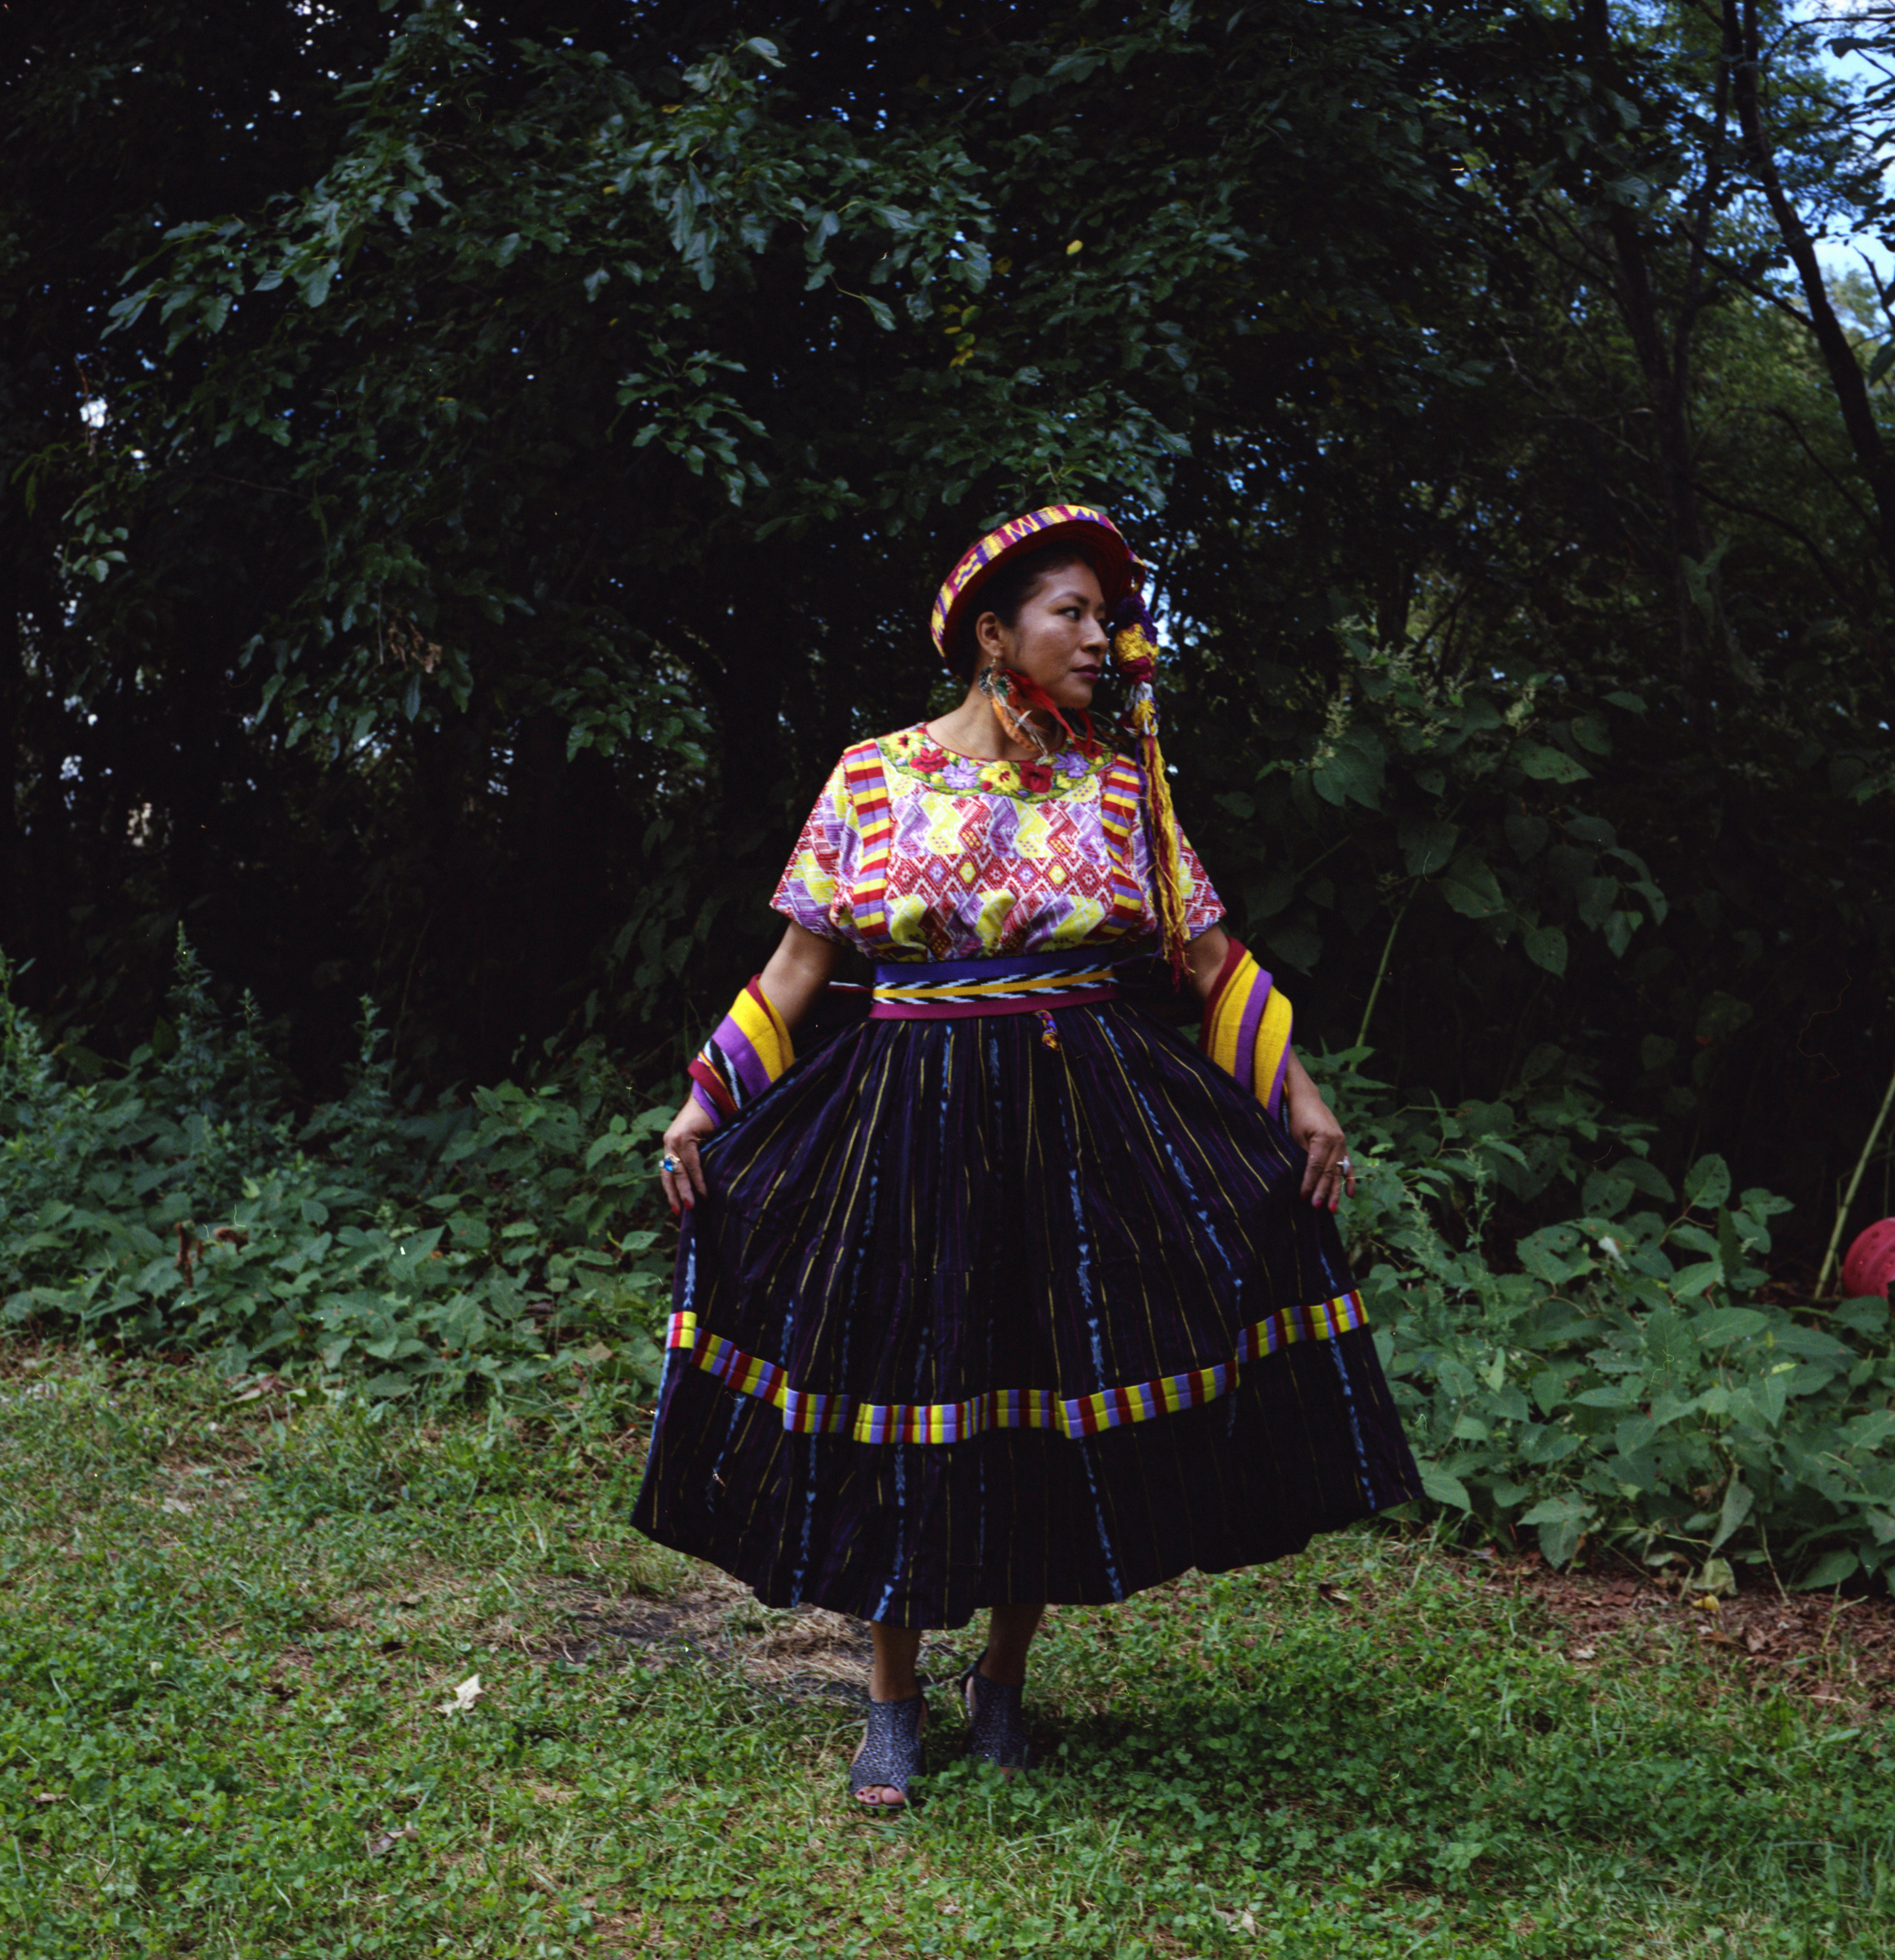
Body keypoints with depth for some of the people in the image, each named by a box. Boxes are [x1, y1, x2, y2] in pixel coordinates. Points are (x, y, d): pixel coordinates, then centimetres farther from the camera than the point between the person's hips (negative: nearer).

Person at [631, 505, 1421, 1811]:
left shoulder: (1120, 787, 4)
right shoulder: (873, 778, 1)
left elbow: (1212, 960, 7)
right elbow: (799, 965, 5)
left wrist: (1301, 1098, 2)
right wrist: (708, 1101, 0)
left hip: (1086, 1132, 2)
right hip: (906, 1124, -1)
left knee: (1062, 1408, 5)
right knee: (898, 1408, 3)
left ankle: (1004, 1676, 26)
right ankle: (894, 1700, 19)